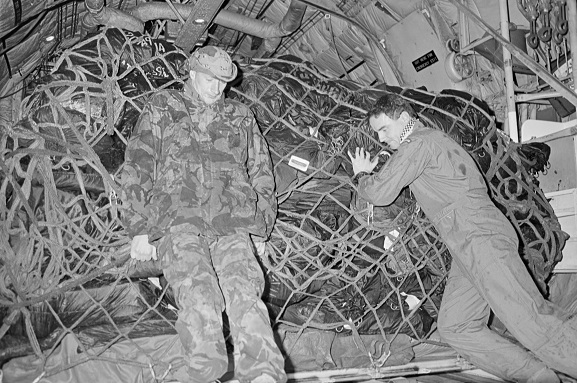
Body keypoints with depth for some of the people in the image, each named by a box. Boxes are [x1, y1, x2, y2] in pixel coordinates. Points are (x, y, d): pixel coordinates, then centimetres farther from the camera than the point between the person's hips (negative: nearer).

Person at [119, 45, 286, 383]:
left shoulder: (241, 117, 27)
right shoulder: (161, 109, 22)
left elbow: (262, 173, 25)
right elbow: (137, 168, 14)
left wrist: (261, 228, 12)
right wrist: (139, 229, 2)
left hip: (232, 220, 1)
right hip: (178, 218, -1)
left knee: (244, 290, -25)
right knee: (198, 293, -28)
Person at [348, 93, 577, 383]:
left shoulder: (418, 143, -5)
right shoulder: (435, 139, 26)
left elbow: (380, 194, -9)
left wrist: (361, 175, 15)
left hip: (481, 238, -10)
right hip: (468, 249, 10)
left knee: (528, 317, -17)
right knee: (454, 326, 4)